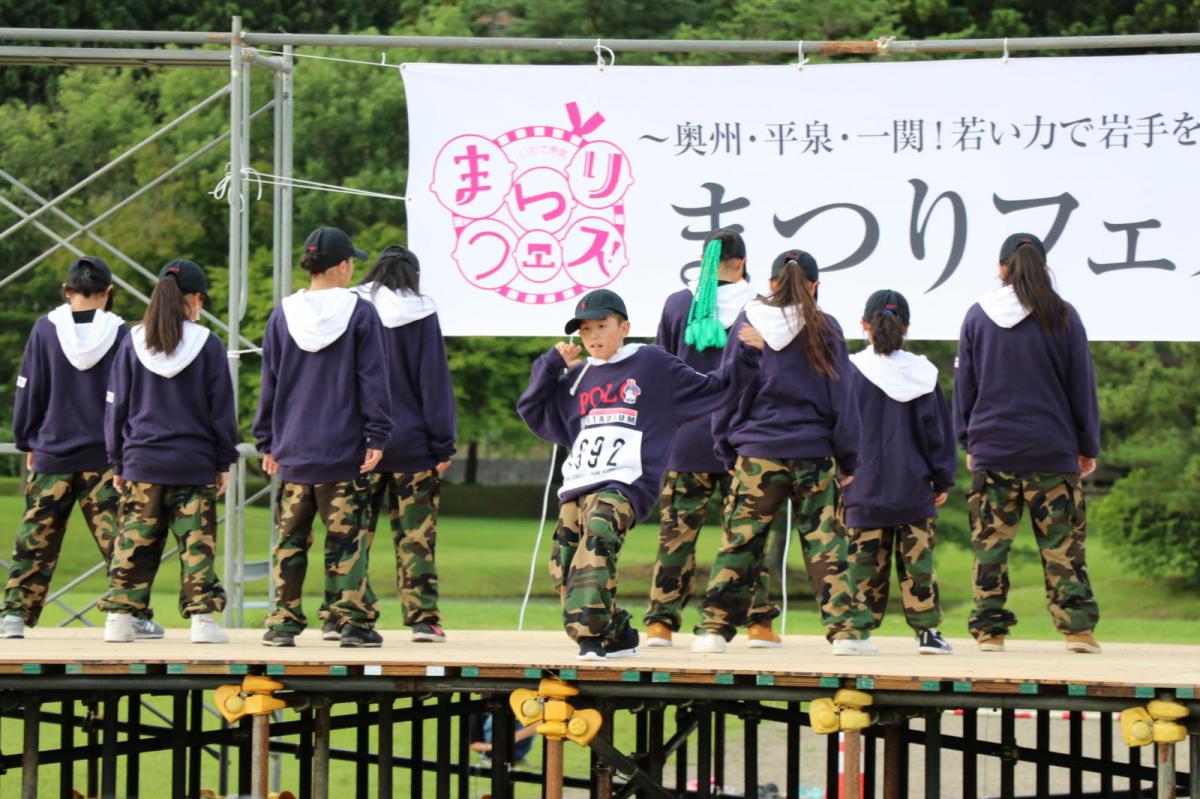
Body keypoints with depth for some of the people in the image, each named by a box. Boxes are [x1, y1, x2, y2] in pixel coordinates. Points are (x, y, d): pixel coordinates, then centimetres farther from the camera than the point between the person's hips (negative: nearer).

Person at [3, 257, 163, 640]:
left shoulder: (45, 329, -2)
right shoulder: (118, 333, -4)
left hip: (52, 454, 1)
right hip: (104, 456, -1)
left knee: (35, 537, 5)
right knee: (119, 536, 1)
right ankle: (135, 614, 0)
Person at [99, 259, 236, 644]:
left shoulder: (133, 343, 2)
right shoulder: (208, 345, -4)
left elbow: (116, 406, 6)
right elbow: (222, 409, -1)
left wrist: (118, 463, 14)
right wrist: (224, 463, 8)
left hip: (141, 466, 2)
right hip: (195, 465, -2)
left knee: (133, 543, 6)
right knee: (197, 543, 2)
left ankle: (120, 615, 4)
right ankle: (202, 618, -1)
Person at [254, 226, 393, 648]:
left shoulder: (283, 314, 5)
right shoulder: (360, 313, -5)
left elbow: (269, 381, 9)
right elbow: (373, 379, -5)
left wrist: (267, 441, 15)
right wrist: (376, 437, -1)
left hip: (293, 451, 3)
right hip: (344, 451, -3)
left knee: (290, 539, 8)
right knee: (346, 540, 1)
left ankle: (285, 621, 8)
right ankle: (352, 620, 0)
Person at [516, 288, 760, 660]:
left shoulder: (653, 365, 9)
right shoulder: (576, 378, 22)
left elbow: (709, 389, 12)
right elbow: (533, 412, 23)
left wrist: (746, 358, 0)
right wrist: (552, 364, 14)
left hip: (625, 483, -6)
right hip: (577, 486, 6)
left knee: (597, 536, -31)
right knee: (564, 563, -2)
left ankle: (590, 632, -38)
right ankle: (618, 635, 11)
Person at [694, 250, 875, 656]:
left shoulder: (748, 322, 2)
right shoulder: (824, 328, 0)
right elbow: (840, 398, 2)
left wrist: (726, 445, 14)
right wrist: (848, 459, 8)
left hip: (756, 454, 1)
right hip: (814, 454, 0)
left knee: (738, 541, 4)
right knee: (826, 543, 1)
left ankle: (715, 627, 3)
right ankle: (847, 629, -2)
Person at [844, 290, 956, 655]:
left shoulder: (852, 372, -4)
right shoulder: (922, 374, 0)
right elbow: (937, 429, 4)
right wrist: (943, 480, 12)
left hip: (864, 488, -1)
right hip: (914, 488, 1)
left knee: (865, 559, 4)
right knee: (918, 558, 5)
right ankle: (927, 629, 4)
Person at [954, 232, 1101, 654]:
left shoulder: (978, 317, 3)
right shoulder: (1062, 317, -2)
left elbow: (964, 384, 8)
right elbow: (1082, 385, 3)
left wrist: (968, 441, 17)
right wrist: (1088, 445, 11)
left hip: (992, 449, 1)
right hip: (1053, 452, -1)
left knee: (991, 544, 4)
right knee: (1063, 545, 1)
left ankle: (990, 630, 2)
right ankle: (1077, 627, -2)